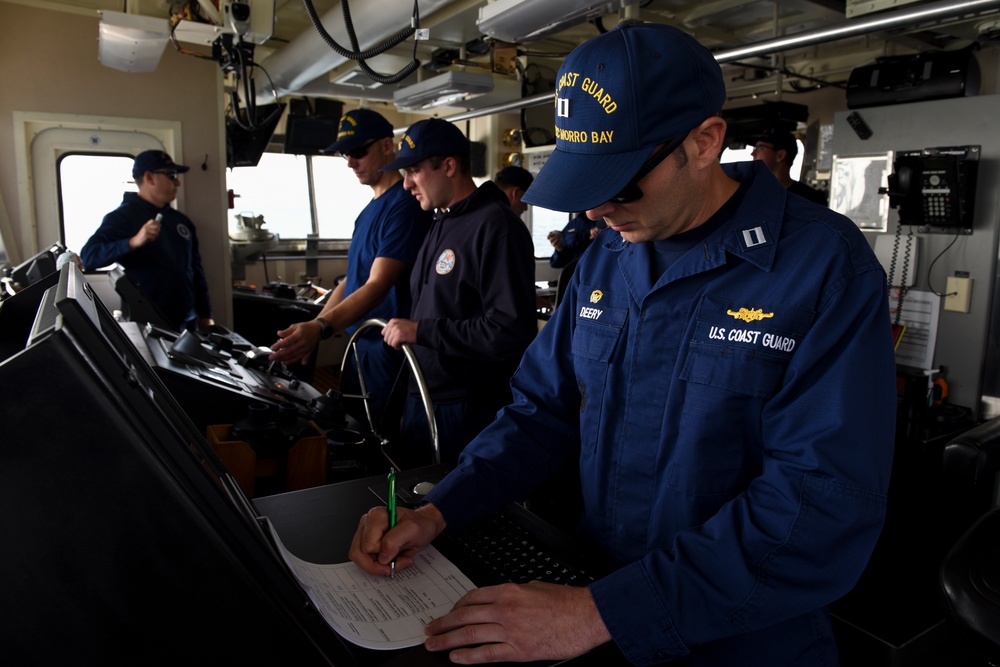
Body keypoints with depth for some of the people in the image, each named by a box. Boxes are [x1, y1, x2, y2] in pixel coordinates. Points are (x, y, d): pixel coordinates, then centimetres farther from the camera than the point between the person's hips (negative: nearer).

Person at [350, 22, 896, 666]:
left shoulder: (828, 266, -20)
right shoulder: (604, 259, -2)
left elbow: (825, 507, -26)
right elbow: (544, 409, 2)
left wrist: (601, 614, -29)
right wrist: (438, 511, -11)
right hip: (597, 582, 5)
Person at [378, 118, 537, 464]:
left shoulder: (496, 226, -18)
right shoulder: (442, 223, 13)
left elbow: (511, 330, -27)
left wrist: (420, 331, -22)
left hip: (470, 411, -9)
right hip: (422, 398, 9)